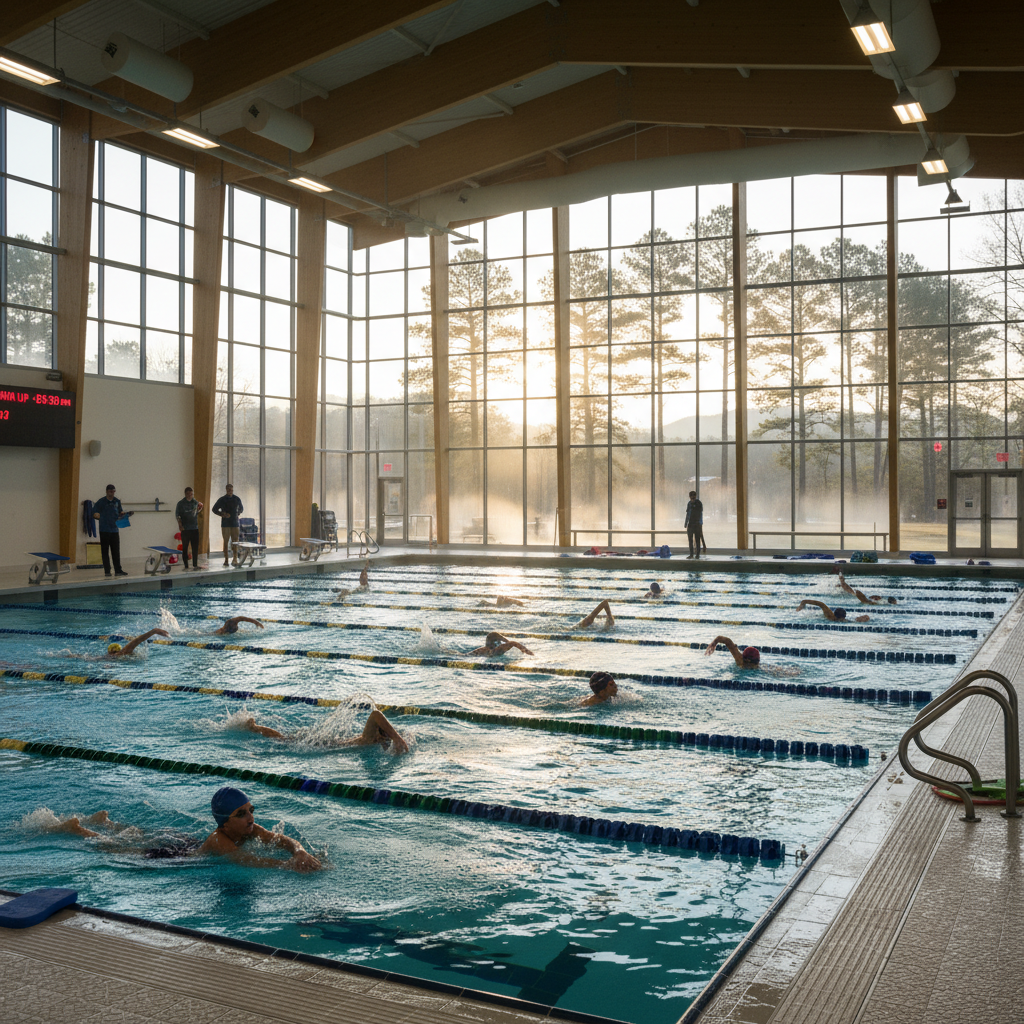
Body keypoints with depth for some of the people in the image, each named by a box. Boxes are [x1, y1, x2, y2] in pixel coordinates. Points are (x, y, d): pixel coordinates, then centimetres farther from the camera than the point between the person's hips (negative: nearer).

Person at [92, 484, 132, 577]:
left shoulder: (117, 501, 9)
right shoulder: (101, 502, -3)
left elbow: (120, 512, 19)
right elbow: (94, 514, 1)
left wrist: (127, 514, 3)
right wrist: (101, 517, -12)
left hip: (114, 530, 4)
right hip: (104, 530, -4)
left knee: (116, 551, 4)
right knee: (105, 551, 3)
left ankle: (118, 570, 7)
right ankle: (107, 571, 7)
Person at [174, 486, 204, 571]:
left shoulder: (195, 502, 10)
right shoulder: (181, 503, -2)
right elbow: (177, 515, -3)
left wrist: (199, 510, 1)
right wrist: (180, 525, -14)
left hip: (195, 528, 3)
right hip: (185, 529, -3)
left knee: (195, 548, 3)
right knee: (185, 548, 1)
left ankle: (195, 565, 10)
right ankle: (186, 566, 7)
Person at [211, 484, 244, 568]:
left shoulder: (237, 499, 8)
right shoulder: (222, 499, 2)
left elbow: (241, 509, 23)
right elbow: (214, 509, 7)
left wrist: (237, 514, 4)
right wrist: (222, 514, -6)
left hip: (235, 523, 1)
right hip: (225, 524, -1)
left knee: (235, 542, -7)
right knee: (226, 542, 2)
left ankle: (235, 559, -10)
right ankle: (226, 560, 7)